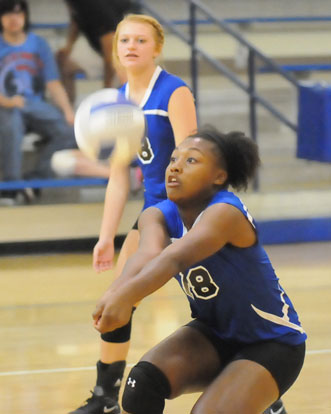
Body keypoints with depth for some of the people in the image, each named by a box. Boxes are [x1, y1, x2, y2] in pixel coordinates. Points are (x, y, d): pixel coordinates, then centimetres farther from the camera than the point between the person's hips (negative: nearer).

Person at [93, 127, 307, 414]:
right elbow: (149, 254, -35)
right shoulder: (158, 216, -10)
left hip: (272, 345, -5)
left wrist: (125, 296, -66)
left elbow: (176, 258, -47)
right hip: (215, 334, 6)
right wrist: (116, 292, -59)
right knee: (142, 383, -19)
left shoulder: (226, 213, -27)